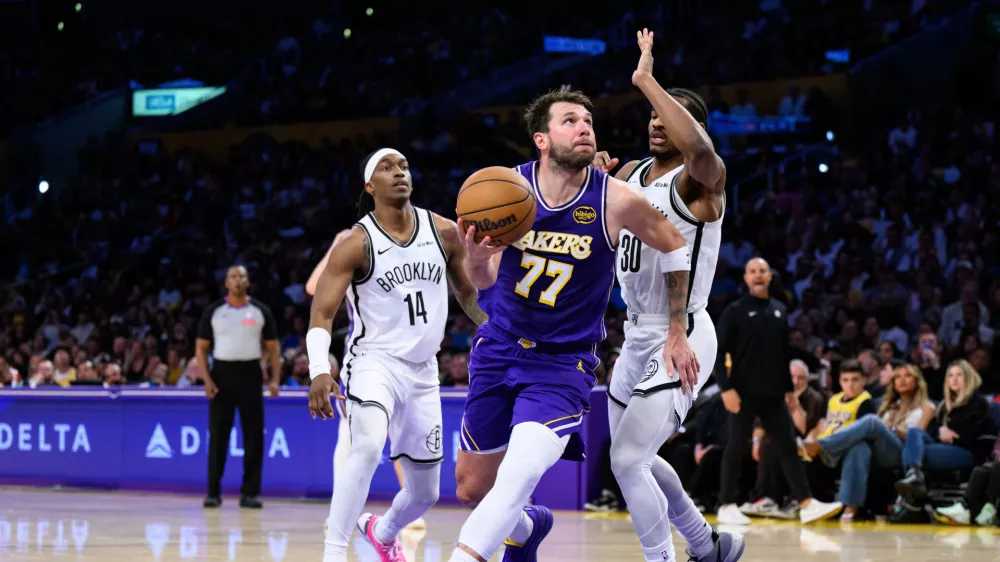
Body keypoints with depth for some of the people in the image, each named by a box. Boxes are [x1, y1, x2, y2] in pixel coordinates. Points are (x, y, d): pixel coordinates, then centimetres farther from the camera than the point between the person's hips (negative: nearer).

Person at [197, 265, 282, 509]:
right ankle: (214, 492, 3)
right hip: (222, 373, -1)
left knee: (254, 434, -1)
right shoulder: (213, 311, 4)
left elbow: (273, 347, 8)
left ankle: (250, 492, 5)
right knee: (218, 434, -2)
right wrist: (207, 379, -8)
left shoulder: (260, 311, 6)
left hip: (250, 374, 1)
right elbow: (201, 347, 4)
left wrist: (275, 379, -5)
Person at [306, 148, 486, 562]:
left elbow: (468, 292, 16)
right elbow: (321, 314, -14)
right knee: (368, 447, -36)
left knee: (426, 492, 13)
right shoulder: (356, 244, -11)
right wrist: (319, 371, -31)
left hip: (423, 371, 5)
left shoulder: (443, 232, 1)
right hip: (374, 361, -5)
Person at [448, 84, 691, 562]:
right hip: (499, 349, 3)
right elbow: (485, 282, -1)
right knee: (472, 489, 14)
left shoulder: (616, 200, -15)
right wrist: (476, 258, -26)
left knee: (518, 478, -26)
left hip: (563, 364, -3)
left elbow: (674, 247, 3)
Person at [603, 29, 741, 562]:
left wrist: (647, 82, -34)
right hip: (637, 337, 9)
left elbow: (700, 149, -41)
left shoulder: (700, 179, -16)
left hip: (681, 340, -9)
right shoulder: (631, 174, 9)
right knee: (634, 459, 20)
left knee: (627, 459, -15)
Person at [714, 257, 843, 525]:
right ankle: (727, 506, 9)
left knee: (788, 447, 0)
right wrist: (726, 388, -15)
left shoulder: (780, 311, 12)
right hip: (744, 393, -5)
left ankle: (807, 504, -3)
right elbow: (719, 352, -7)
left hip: (774, 394, 5)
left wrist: (789, 388, 15)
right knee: (737, 449, 1)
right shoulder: (735, 311, -3)